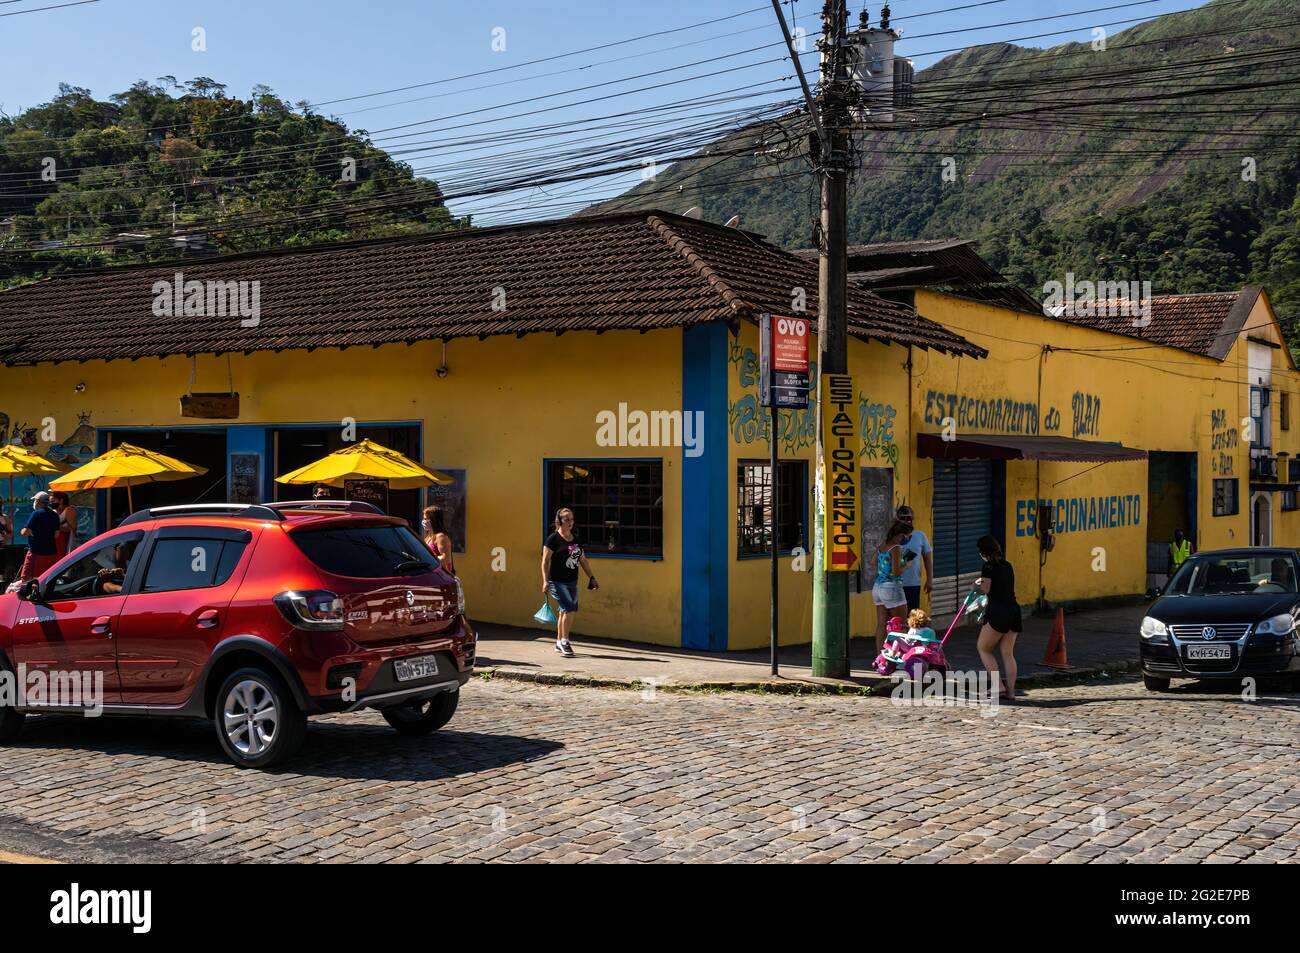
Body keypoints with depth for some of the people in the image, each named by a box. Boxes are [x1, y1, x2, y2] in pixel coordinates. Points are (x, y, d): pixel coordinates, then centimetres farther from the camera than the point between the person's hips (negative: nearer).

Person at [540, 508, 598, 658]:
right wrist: (545, 580, -17)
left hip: (572, 582, 7)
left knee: (564, 612, 12)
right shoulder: (553, 539, -9)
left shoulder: (576, 540, 11)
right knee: (569, 609, -16)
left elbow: (582, 560, 18)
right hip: (557, 582, -7)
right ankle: (564, 641, -5)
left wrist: (591, 578, 16)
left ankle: (559, 643, 22)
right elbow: (545, 561, -10)